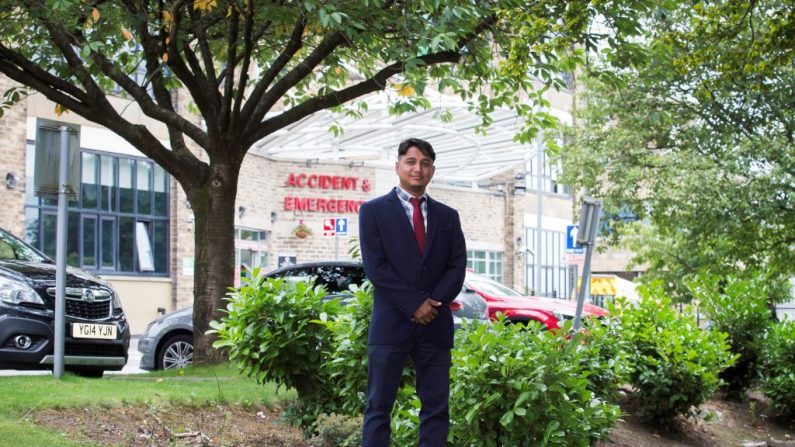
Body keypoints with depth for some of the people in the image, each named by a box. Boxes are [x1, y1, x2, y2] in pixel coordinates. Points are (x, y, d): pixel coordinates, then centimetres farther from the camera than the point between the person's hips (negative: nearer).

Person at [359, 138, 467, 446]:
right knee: (379, 407, -1)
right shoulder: (374, 211, 3)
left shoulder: (447, 216, 14)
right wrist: (414, 304, -13)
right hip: (391, 324, -3)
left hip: (435, 326, 4)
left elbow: (457, 266, 6)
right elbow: (375, 267, -7)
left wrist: (434, 302, -11)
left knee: (436, 407, 3)